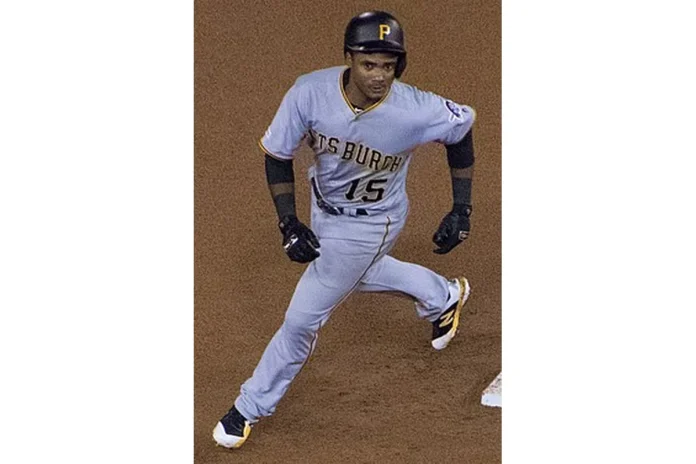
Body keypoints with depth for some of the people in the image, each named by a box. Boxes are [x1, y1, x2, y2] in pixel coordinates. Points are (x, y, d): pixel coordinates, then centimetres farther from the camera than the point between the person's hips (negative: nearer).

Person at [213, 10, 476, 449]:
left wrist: (462, 208, -10)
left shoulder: (417, 112, -35)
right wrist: (288, 223, -23)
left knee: (303, 318, 0)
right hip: (323, 206, 5)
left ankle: (252, 408, 24)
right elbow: (277, 154, -15)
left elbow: (462, 126, -13)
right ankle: (444, 296, 59)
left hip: (370, 224, -5)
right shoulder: (310, 93, -30)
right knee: (355, 272, 33)